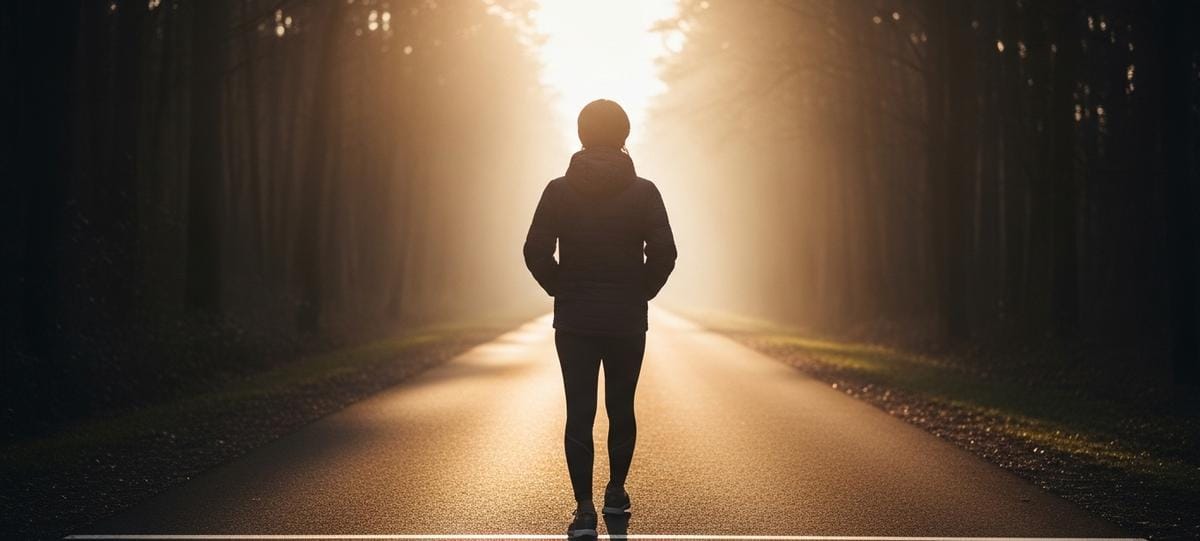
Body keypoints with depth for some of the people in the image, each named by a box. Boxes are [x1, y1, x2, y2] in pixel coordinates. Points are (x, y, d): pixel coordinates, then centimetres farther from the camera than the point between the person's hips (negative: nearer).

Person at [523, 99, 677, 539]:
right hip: (628, 320, 0)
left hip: (574, 319, 0)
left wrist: (561, 289, 8)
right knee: (621, 408, 14)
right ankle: (616, 495, 25)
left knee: (579, 413, -1)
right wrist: (641, 291, 6)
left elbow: (536, 252, -6)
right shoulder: (643, 192, -5)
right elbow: (664, 253, -9)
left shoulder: (559, 190, -4)